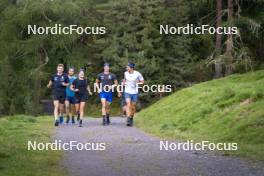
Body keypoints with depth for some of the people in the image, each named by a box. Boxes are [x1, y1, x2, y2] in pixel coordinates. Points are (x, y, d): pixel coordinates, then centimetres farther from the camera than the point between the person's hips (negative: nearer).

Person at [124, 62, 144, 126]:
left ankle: (131, 118, 32)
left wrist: (137, 83, -15)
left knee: (133, 107, 9)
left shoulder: (137, 74, -10)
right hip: (127, 92, 1)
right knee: (128, 105, -16)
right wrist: (124, 83, 3)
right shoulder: (126, 73, 0)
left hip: (135, 93, -1)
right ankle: (128, 120, -21)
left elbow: (142, 81, 0)